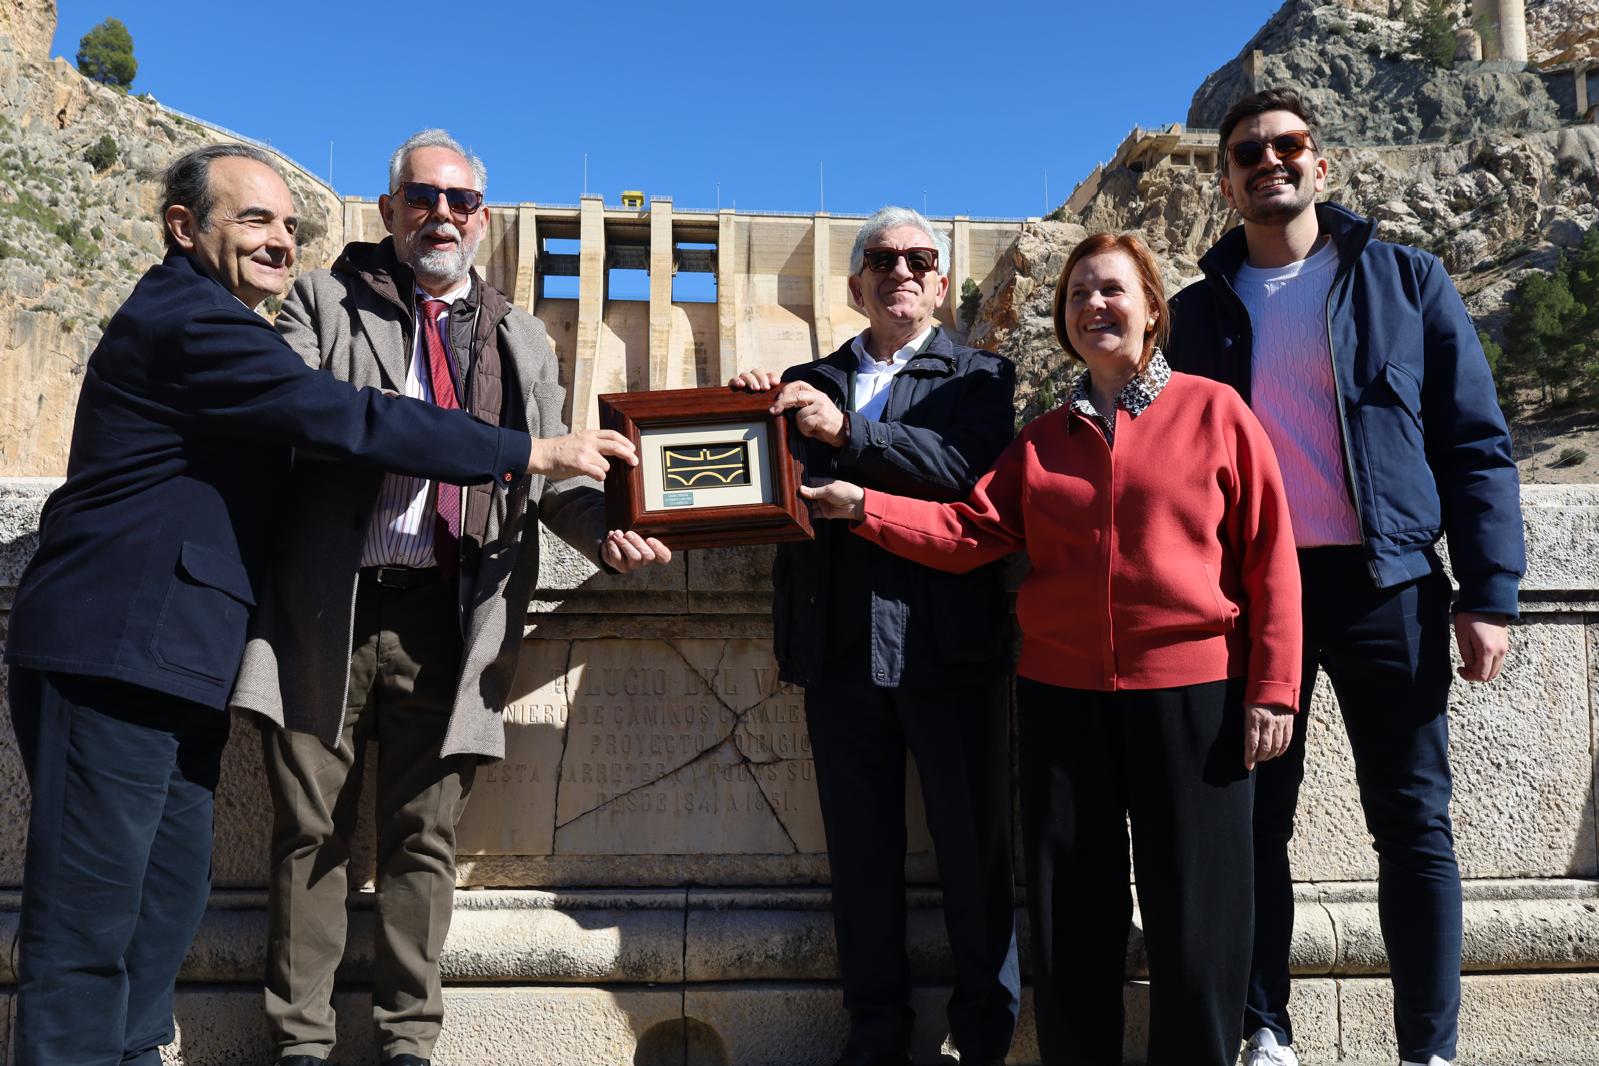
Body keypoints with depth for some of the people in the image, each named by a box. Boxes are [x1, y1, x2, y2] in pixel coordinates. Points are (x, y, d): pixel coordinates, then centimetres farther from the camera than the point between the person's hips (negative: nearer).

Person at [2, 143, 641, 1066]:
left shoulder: (201, 320, 23)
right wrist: (535, 454, -15)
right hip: (118, 656, -10)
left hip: (172, 661, 10)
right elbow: (349, 420, -19)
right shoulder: (188, 319, -12)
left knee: (168, 905, 13)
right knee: (91, 922, -4)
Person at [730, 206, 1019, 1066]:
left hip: (949, 642, -2)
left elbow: (969, 465, -12)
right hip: (842, 645, 3)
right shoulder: (809, 382, 16)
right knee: (860, 850, 10)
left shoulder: (980, 376, 7)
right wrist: (758, 419, -9)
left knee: (975, 847, 5)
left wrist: (846, 432, -20)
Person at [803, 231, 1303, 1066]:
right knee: (1072, 914, 10)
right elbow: (970, 532, 1)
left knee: (1195, 916, 4)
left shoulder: (1214, 411, 1)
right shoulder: (1042, 439, 12)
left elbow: (1270, 559, -2)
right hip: (1062, 696, 3)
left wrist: (1272, 690, -7)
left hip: (1191, 693, -3)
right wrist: (863, 506, -11)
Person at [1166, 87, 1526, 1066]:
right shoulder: (1199, 312, 10)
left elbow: (1476, 443, 2)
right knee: (1258, 821, 5)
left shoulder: (1405, 281, 5)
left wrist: (1489, 592, -6)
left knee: (1415, 826, 2)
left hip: (1384, 586, -1)